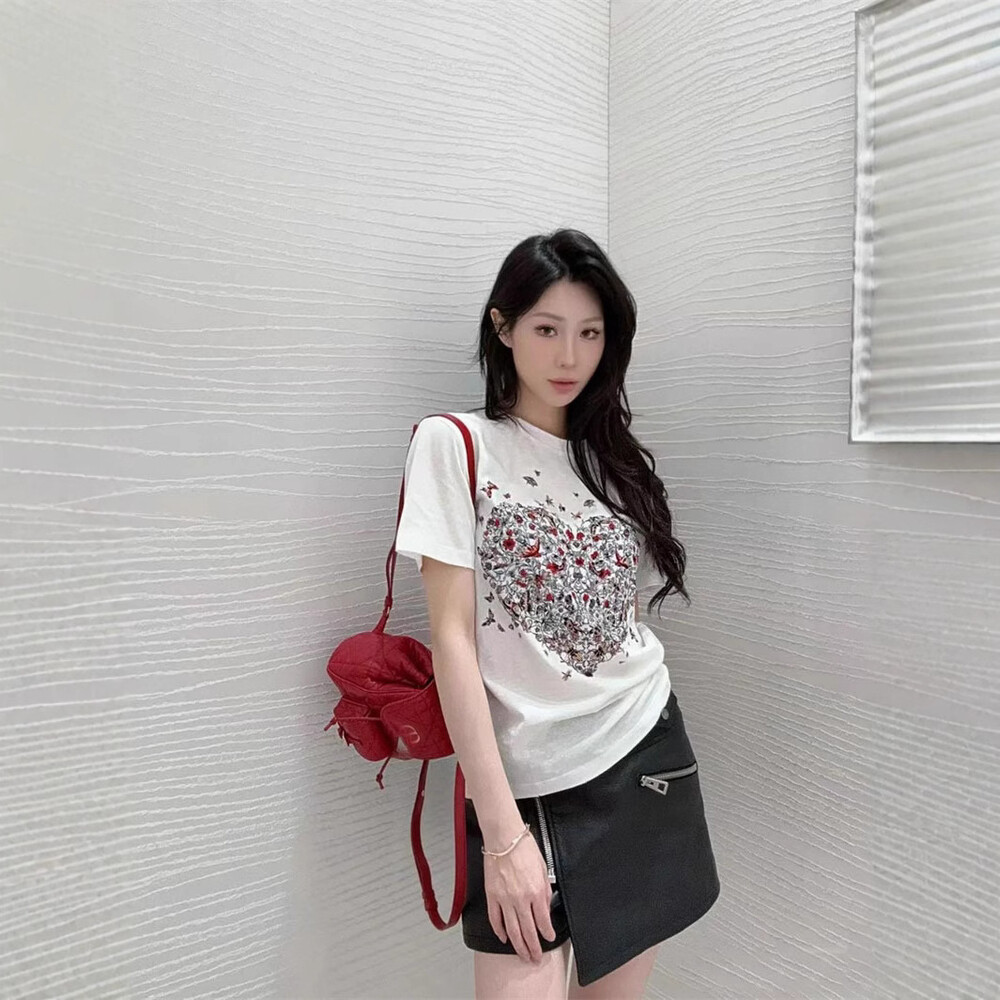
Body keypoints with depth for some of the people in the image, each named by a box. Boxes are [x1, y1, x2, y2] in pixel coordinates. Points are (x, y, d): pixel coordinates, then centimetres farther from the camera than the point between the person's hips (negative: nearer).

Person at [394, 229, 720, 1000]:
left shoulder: (620, 460, 8)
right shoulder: (455, 445, -7)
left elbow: (628, 617, 10)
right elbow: (452, 639, -13)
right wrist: (503, 832, -16)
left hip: (646, 757, 5)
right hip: (527, 784, -4)